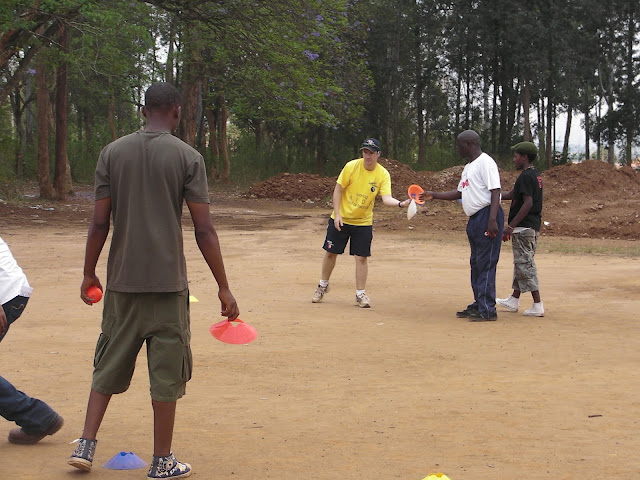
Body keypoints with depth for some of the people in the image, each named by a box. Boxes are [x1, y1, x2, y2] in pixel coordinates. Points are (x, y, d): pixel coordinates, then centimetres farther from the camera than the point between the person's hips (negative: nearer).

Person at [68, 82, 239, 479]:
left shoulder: (112, 153, 4)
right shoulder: (188, 157, -5)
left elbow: (100, 222, 2)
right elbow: (204, 230, -8)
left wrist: (89, 274, 13)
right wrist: (224, 289, -4)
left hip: (122, 281, 3)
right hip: (168, 282, -3)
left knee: (110, 364, 16)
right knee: (167, 371, 5)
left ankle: (86, 446, 14)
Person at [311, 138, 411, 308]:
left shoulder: (383, 174, -10)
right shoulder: (351, 166, -13)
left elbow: (386, 198, -20)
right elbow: (338, 190, -7)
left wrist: (400, 203, -41)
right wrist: (337, 214, -13)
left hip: (363, 222, 0)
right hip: (341, 218, 0)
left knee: (361, 257, -3)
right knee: (331, 252, 7)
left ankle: (360, 294, 9)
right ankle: (323, 286, 28)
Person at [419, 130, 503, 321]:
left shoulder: (485, 163, -10)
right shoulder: (468, 167, 21)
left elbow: (495, 192, -17)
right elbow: (459, 192, 30)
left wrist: (492, 220, -25)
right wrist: (434, 195, 25)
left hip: (487, 216, -10)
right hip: (474, 219, 10)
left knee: (485, 263, -10)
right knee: (476, 263, 13)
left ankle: (487, 310, -10)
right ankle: (478, 305, 20)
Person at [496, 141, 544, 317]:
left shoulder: (526, 176, -15)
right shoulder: (536, 175, 15)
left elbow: (528, 203, -23)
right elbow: (510, 195, 19)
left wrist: (511, 226, -23)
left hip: (523, 228, -10)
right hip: (533, 226, 10)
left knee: (525, 264, -7)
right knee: (521, 264, 18)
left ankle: (537, 305, -8)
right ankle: (514, 300, 29)